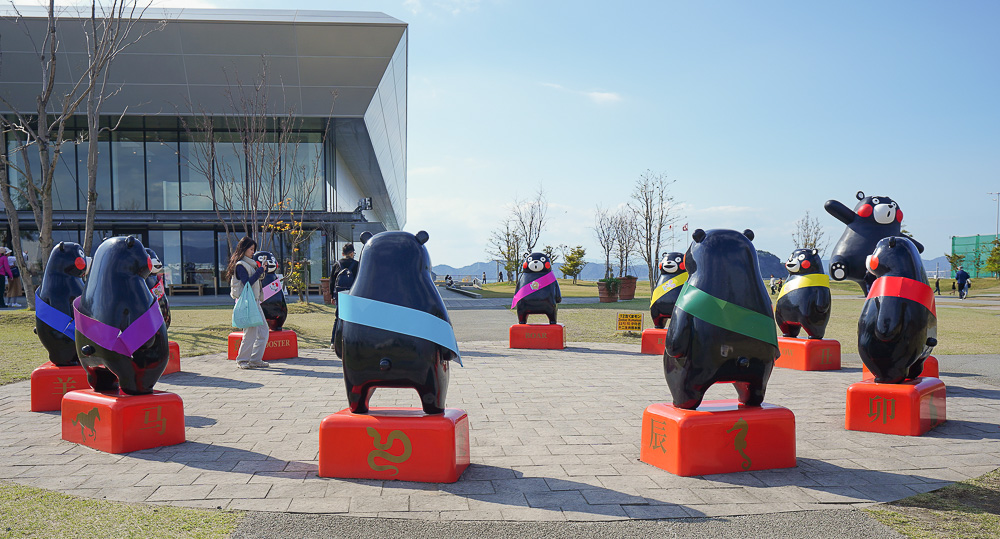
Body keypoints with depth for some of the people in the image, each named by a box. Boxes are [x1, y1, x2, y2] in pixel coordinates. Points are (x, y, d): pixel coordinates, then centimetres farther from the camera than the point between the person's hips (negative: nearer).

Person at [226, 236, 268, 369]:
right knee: (251, 333, -6)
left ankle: (255, 359, 14)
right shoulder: (240, 265, -11)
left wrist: (260, 269, 10)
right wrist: (260, 271, -18)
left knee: (263, 331, 8)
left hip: (255, 302, 10)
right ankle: (242, 360, 7)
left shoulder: (249, 264, 19)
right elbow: (247, 282, -20)